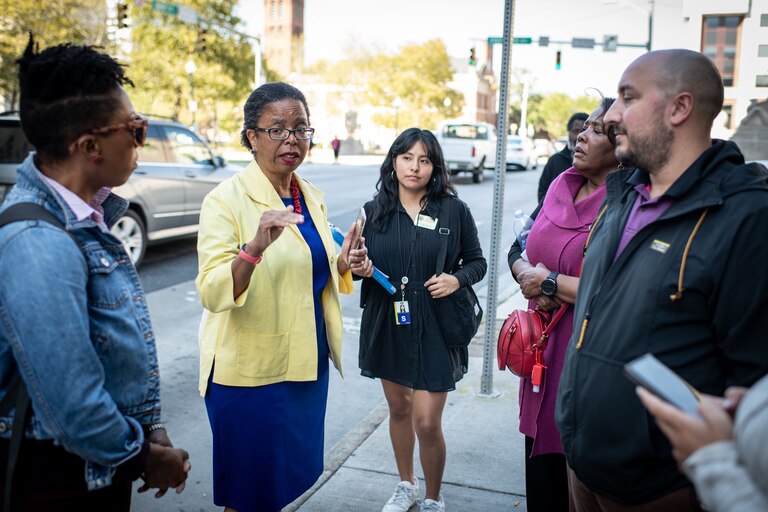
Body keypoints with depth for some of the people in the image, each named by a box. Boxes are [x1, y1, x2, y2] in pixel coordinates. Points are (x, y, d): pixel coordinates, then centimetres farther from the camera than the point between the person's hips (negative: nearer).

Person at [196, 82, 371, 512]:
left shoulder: (313, 198, 6)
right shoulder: (226, 200, -14)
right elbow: (213, 294, -22)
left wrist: (345, 265, -3)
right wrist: (254, 247, -39)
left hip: (308, 362, 6)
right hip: (250, 371, -6)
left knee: (292, 477, 20)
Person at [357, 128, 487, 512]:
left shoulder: (454, 210, -4)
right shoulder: (374, 211, 1)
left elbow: (477, 262, 4)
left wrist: (457, 279, -17)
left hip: (435, 330, -3)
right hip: (387, 326, 3)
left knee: (427, 422, -2)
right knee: (398, 409, 18)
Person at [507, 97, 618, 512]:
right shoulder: (561, 186, 7)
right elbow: (518, 250, 15)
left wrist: (551, 282, -15)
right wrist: (528, 274, -7)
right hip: (543, 347, 7)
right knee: (539, 456, 19)